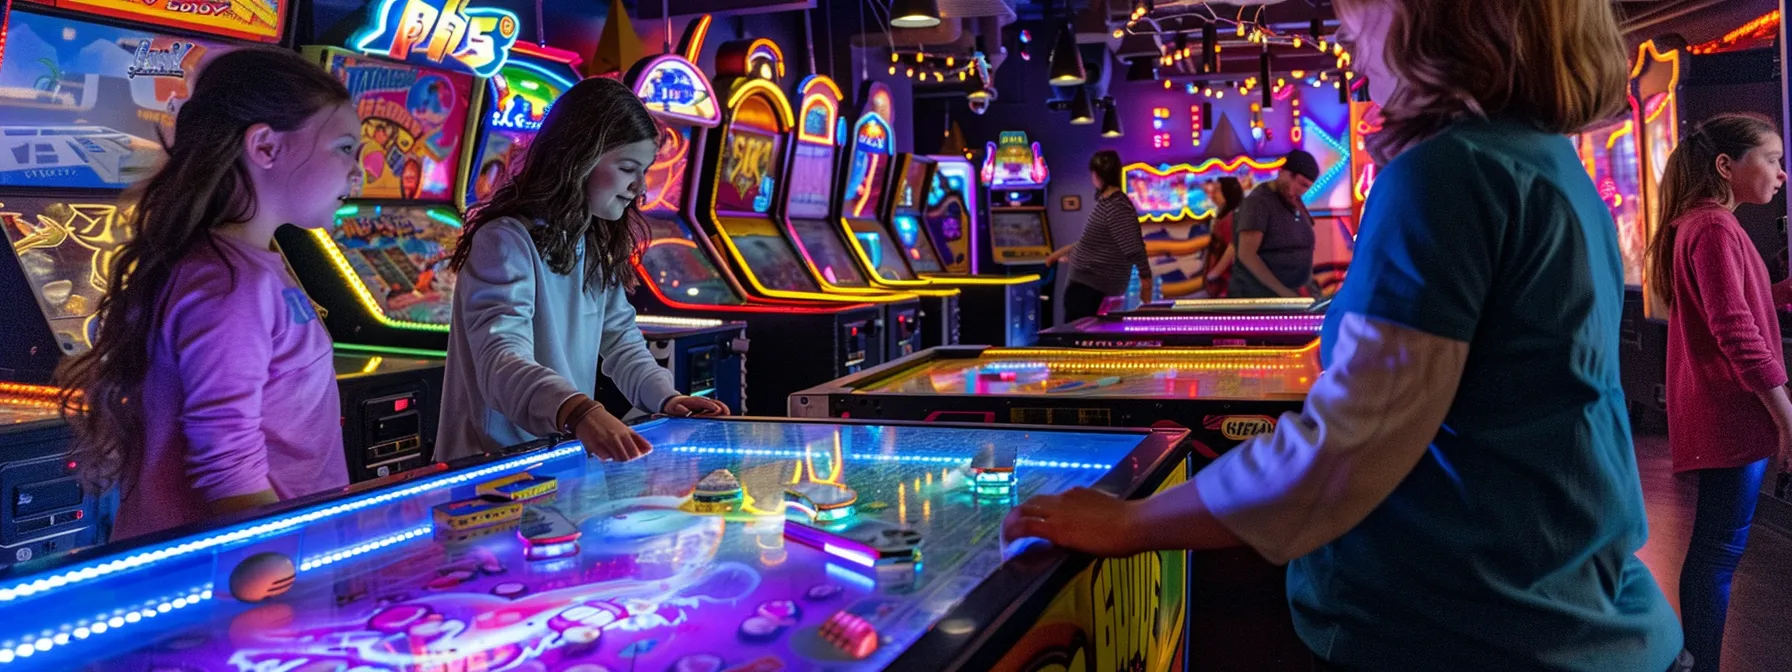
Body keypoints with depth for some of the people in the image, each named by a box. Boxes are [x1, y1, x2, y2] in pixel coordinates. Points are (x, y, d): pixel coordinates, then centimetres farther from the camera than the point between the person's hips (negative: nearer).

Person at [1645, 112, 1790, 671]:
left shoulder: (1698, 223, 16)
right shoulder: (1715, 228, -16)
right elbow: (1736, 331, -22)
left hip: (1720, 414, 10)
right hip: (1733, 413, -10)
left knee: (1715, 546, 15)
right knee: (1720, 548, -5)